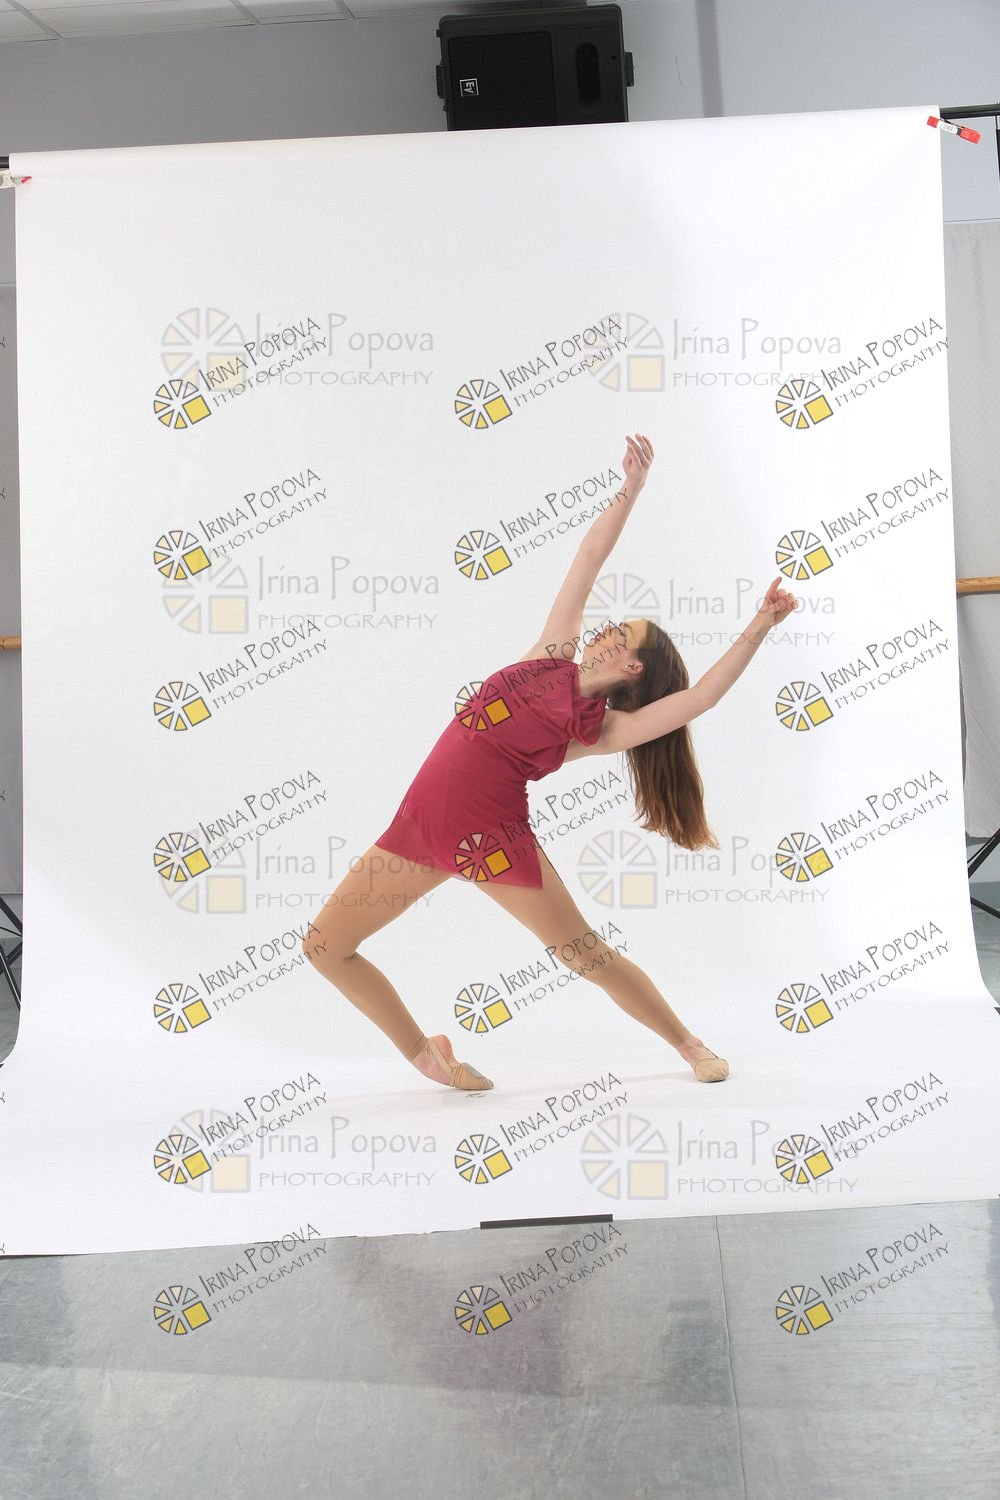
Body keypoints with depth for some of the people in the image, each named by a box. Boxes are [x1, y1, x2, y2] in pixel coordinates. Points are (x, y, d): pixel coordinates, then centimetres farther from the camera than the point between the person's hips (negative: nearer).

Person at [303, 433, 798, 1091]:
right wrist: (630, 491, 5)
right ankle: (422, 1051, 20)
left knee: (588, 955, 1)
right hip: (419, 823, 5)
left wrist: (760, 626, -15)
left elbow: (701, 696, -15)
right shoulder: (551, 655, 10)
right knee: (324, 946, 5)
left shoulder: (604, 727, -4)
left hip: (492, 837, -5)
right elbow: (589, 561, 10)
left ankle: (692, 1045, 25)